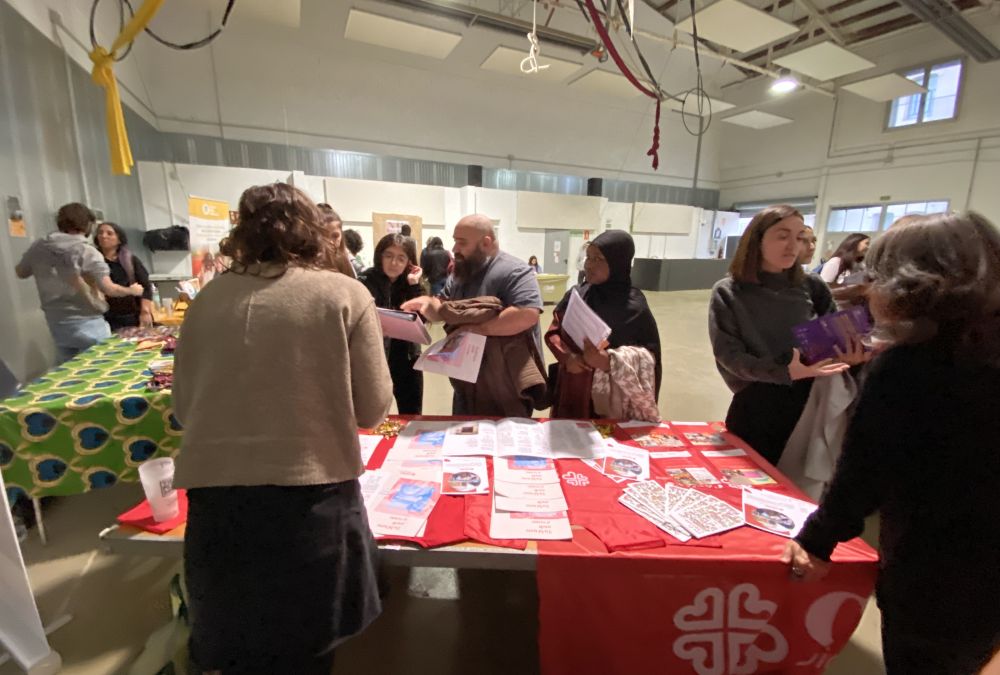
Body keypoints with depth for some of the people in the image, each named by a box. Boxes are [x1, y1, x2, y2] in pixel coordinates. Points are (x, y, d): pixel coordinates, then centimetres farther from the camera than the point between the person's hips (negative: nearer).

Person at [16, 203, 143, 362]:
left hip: (57, 324, 6)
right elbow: (109, 289, -19)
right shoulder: (87, 252, -15)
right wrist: (132, 290, -2)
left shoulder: (38, 247, 1)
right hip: (88, 324, -6)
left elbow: (20, 273, 19)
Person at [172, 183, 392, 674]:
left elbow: (183, 409, 11)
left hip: (216, 496, 3)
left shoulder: (209, 298, 3)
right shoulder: (345, 294, -7)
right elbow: (373, 409, -5)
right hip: (313, 497, -2)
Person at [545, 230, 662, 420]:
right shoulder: (576, 295, 0)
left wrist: (608, 362, -26)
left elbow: (649, 357, -9)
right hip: (571, 390, 4)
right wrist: (566, 356, -15)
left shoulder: (634, 308, -12)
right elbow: (553, 331, 5)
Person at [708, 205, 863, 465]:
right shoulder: (728, 292, -7)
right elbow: (728, 354, -13)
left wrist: (849, 354, -14)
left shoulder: (812, 287, 2)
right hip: (756, 409, -3)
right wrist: (785, 372, -25)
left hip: (809, 405, 3)